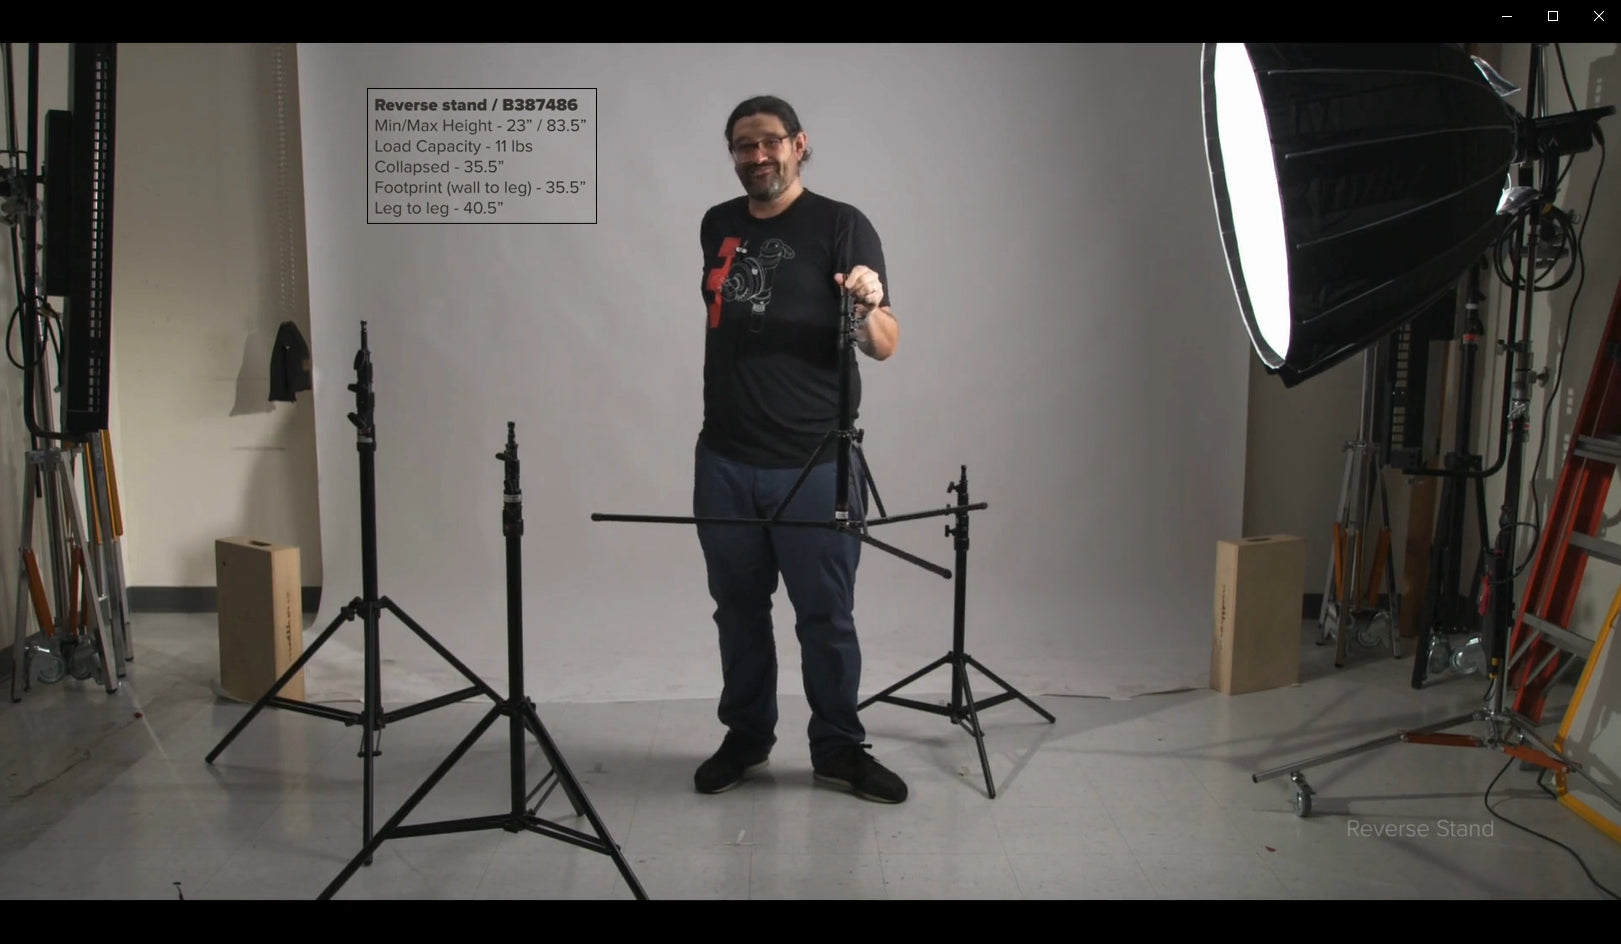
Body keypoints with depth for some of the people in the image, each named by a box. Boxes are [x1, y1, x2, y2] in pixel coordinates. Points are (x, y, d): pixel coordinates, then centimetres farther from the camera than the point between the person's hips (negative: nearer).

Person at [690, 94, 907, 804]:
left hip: (814, 464, -4)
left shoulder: (841, 225, -4)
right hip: (725, 460, 5)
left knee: (826, 614, 2)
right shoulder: (717, 225, 11)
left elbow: (884, 347, -9)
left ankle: (838, 749, 18)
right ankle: (746, 738, 28)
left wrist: (868, 304, -30)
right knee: (738, 608, 12)